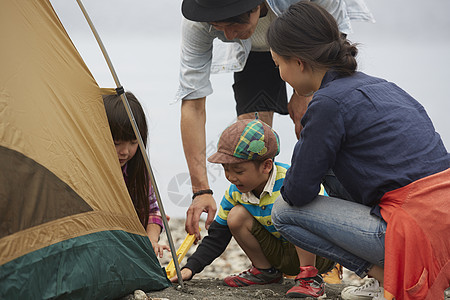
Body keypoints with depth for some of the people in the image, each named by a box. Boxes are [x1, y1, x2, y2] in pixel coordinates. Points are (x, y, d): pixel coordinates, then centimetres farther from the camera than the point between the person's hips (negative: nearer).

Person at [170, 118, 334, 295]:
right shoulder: (235, 192, -6)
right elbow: (216, 238, -1)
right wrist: (190, 268, -12)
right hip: (285, 257, 6)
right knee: (236, 216, -12)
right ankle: (265, 271, 6)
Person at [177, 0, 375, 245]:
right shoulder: (196, 24, -36)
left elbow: (336, 32, -19)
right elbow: (192, 104, -34)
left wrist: (305, 91, -23)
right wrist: (201, 191, -39)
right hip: (255, 52, 2)